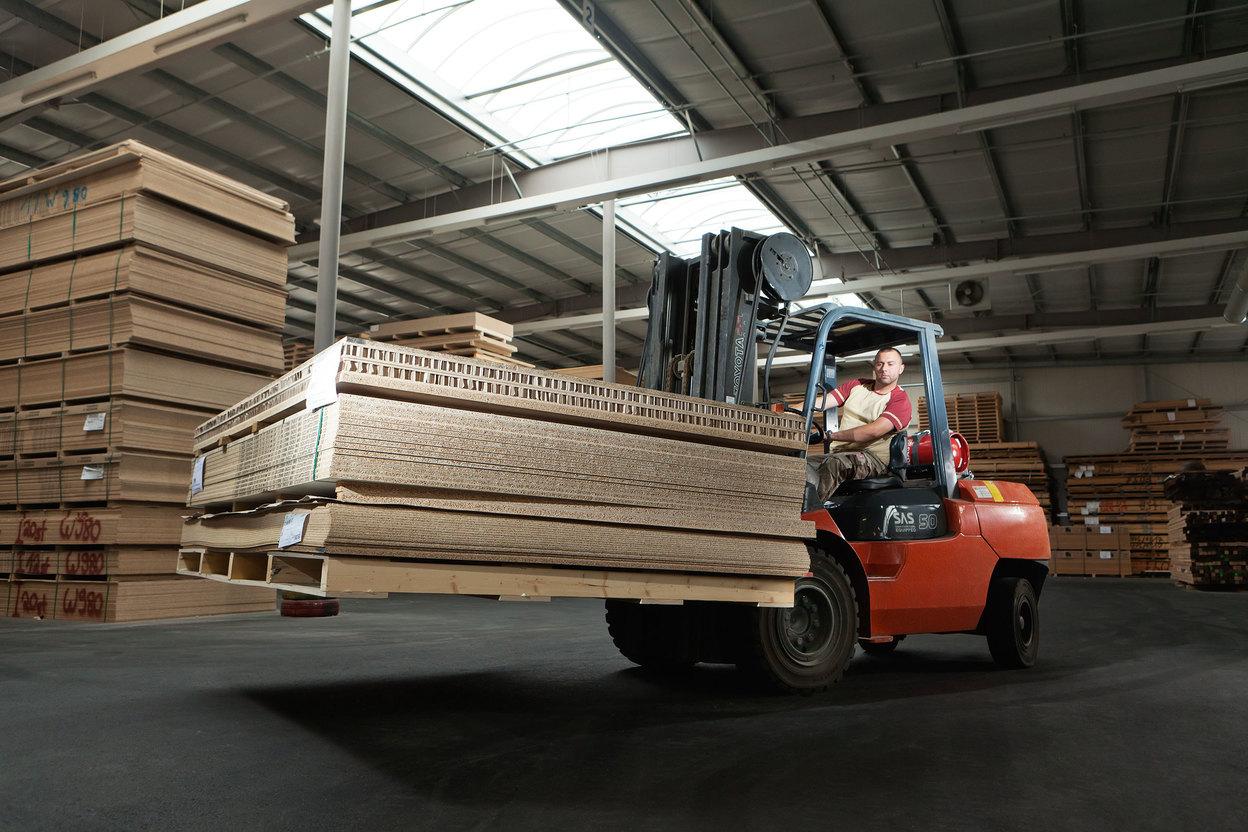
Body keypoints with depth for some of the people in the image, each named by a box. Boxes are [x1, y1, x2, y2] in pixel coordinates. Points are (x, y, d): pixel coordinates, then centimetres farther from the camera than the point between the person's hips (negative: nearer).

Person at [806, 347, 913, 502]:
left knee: (834, 463, -37)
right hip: (839, 455, 5)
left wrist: (831, 435, -19)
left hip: (874, 458, -5)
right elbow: (818, 404, 9)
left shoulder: (900, 400, 1)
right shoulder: (856, 385, 20)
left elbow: (872, 431, -15)